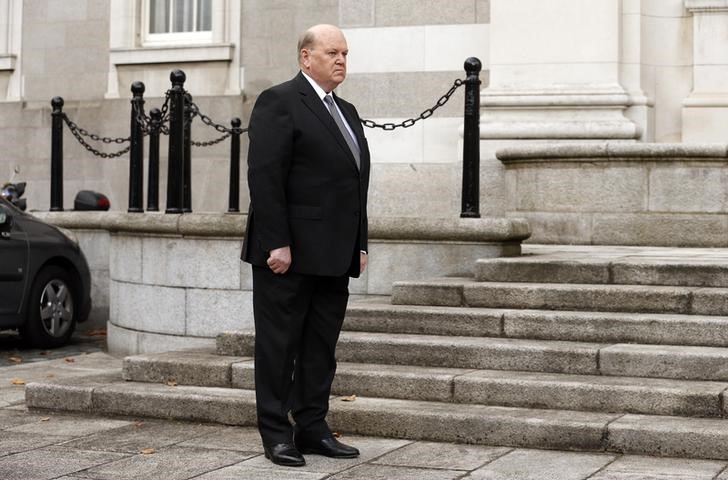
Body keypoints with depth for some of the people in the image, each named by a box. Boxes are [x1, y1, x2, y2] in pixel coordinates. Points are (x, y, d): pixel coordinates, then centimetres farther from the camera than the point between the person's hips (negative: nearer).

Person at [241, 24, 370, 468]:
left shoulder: (347, 112, 19)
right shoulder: (279, 102, -6)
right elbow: (264, 177, -14)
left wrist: (360, 244, 13)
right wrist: (276, 243, -20)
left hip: (333, 258, 8)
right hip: (288, 255, -8)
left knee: (321, 348, 11)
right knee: (279, 346, 1)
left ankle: (313, 429, 18)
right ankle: (277, 434, 8)